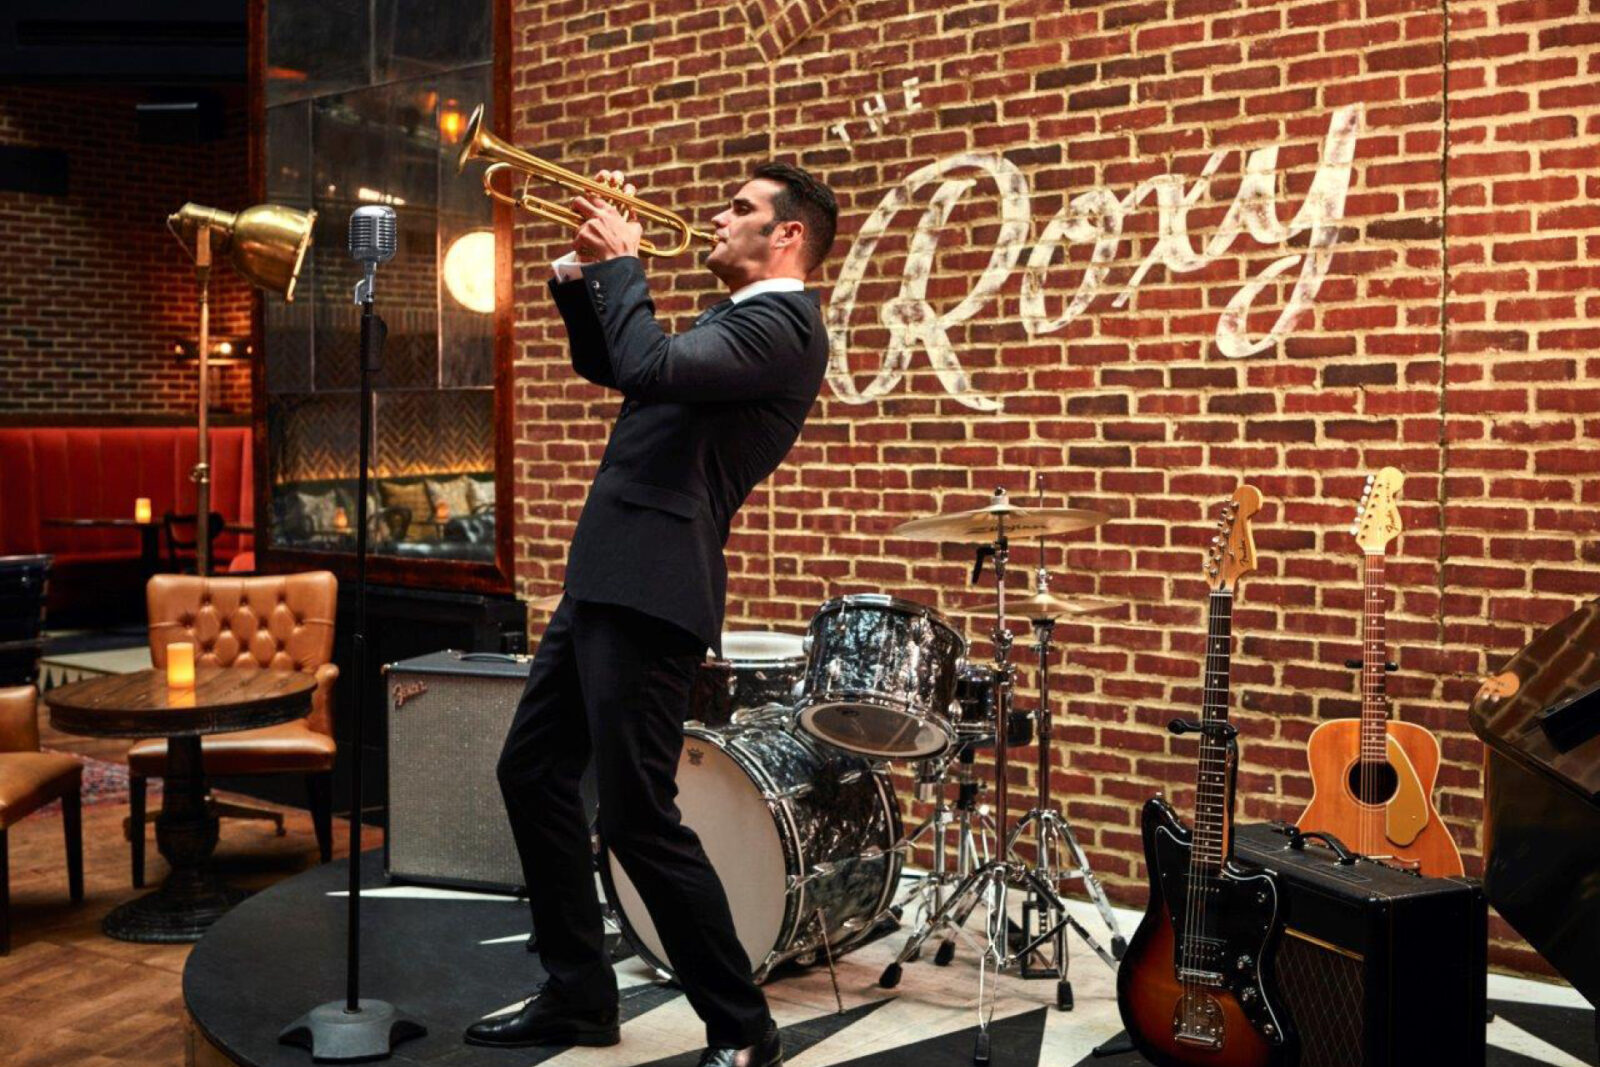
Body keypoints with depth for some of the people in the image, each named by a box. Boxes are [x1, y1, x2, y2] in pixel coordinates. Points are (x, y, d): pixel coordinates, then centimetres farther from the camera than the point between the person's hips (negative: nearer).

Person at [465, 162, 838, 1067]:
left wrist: (624, 265, -10)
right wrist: (586, 265, 14)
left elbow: (649, 368, -26)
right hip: (606, 582, 11)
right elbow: (605, 364, 27)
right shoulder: (735, 318, 21)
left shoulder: (782, 324, -11)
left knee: (639, 817, -8)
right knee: (533, 771, 15)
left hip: (650, 589, -11)